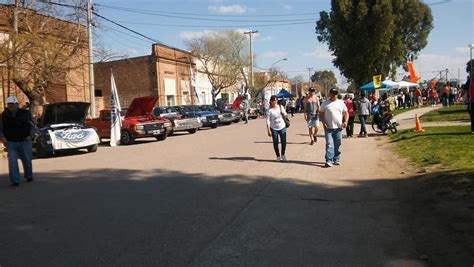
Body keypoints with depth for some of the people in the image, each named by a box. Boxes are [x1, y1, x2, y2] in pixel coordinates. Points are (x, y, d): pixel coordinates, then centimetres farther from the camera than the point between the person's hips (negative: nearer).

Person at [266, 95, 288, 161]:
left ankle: (283, 155, 21)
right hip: (274, 128, -2)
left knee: (284, 142, 0)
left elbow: (285, 115, 7)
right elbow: (268, 121, -9)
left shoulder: (280, 107, 0)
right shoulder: (270, 110, -8)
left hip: (282, 127, 2)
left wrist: (283, 113, -15)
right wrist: (268, 130, -15)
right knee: (275, 143, 4)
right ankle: (278, 156, 19)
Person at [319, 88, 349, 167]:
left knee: (337, 144, 9)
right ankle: (329, 160, -12)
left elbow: (346, 113, 13)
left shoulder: (341, 103, 11)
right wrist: (323, 122, -9)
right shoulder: (325, 103, 4)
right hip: (328, 127, -3)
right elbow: (321, 114, 5)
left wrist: (345, 121, -4)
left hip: (338, 127, 3)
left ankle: (336, 159, 21)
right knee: (329, 144, -10)